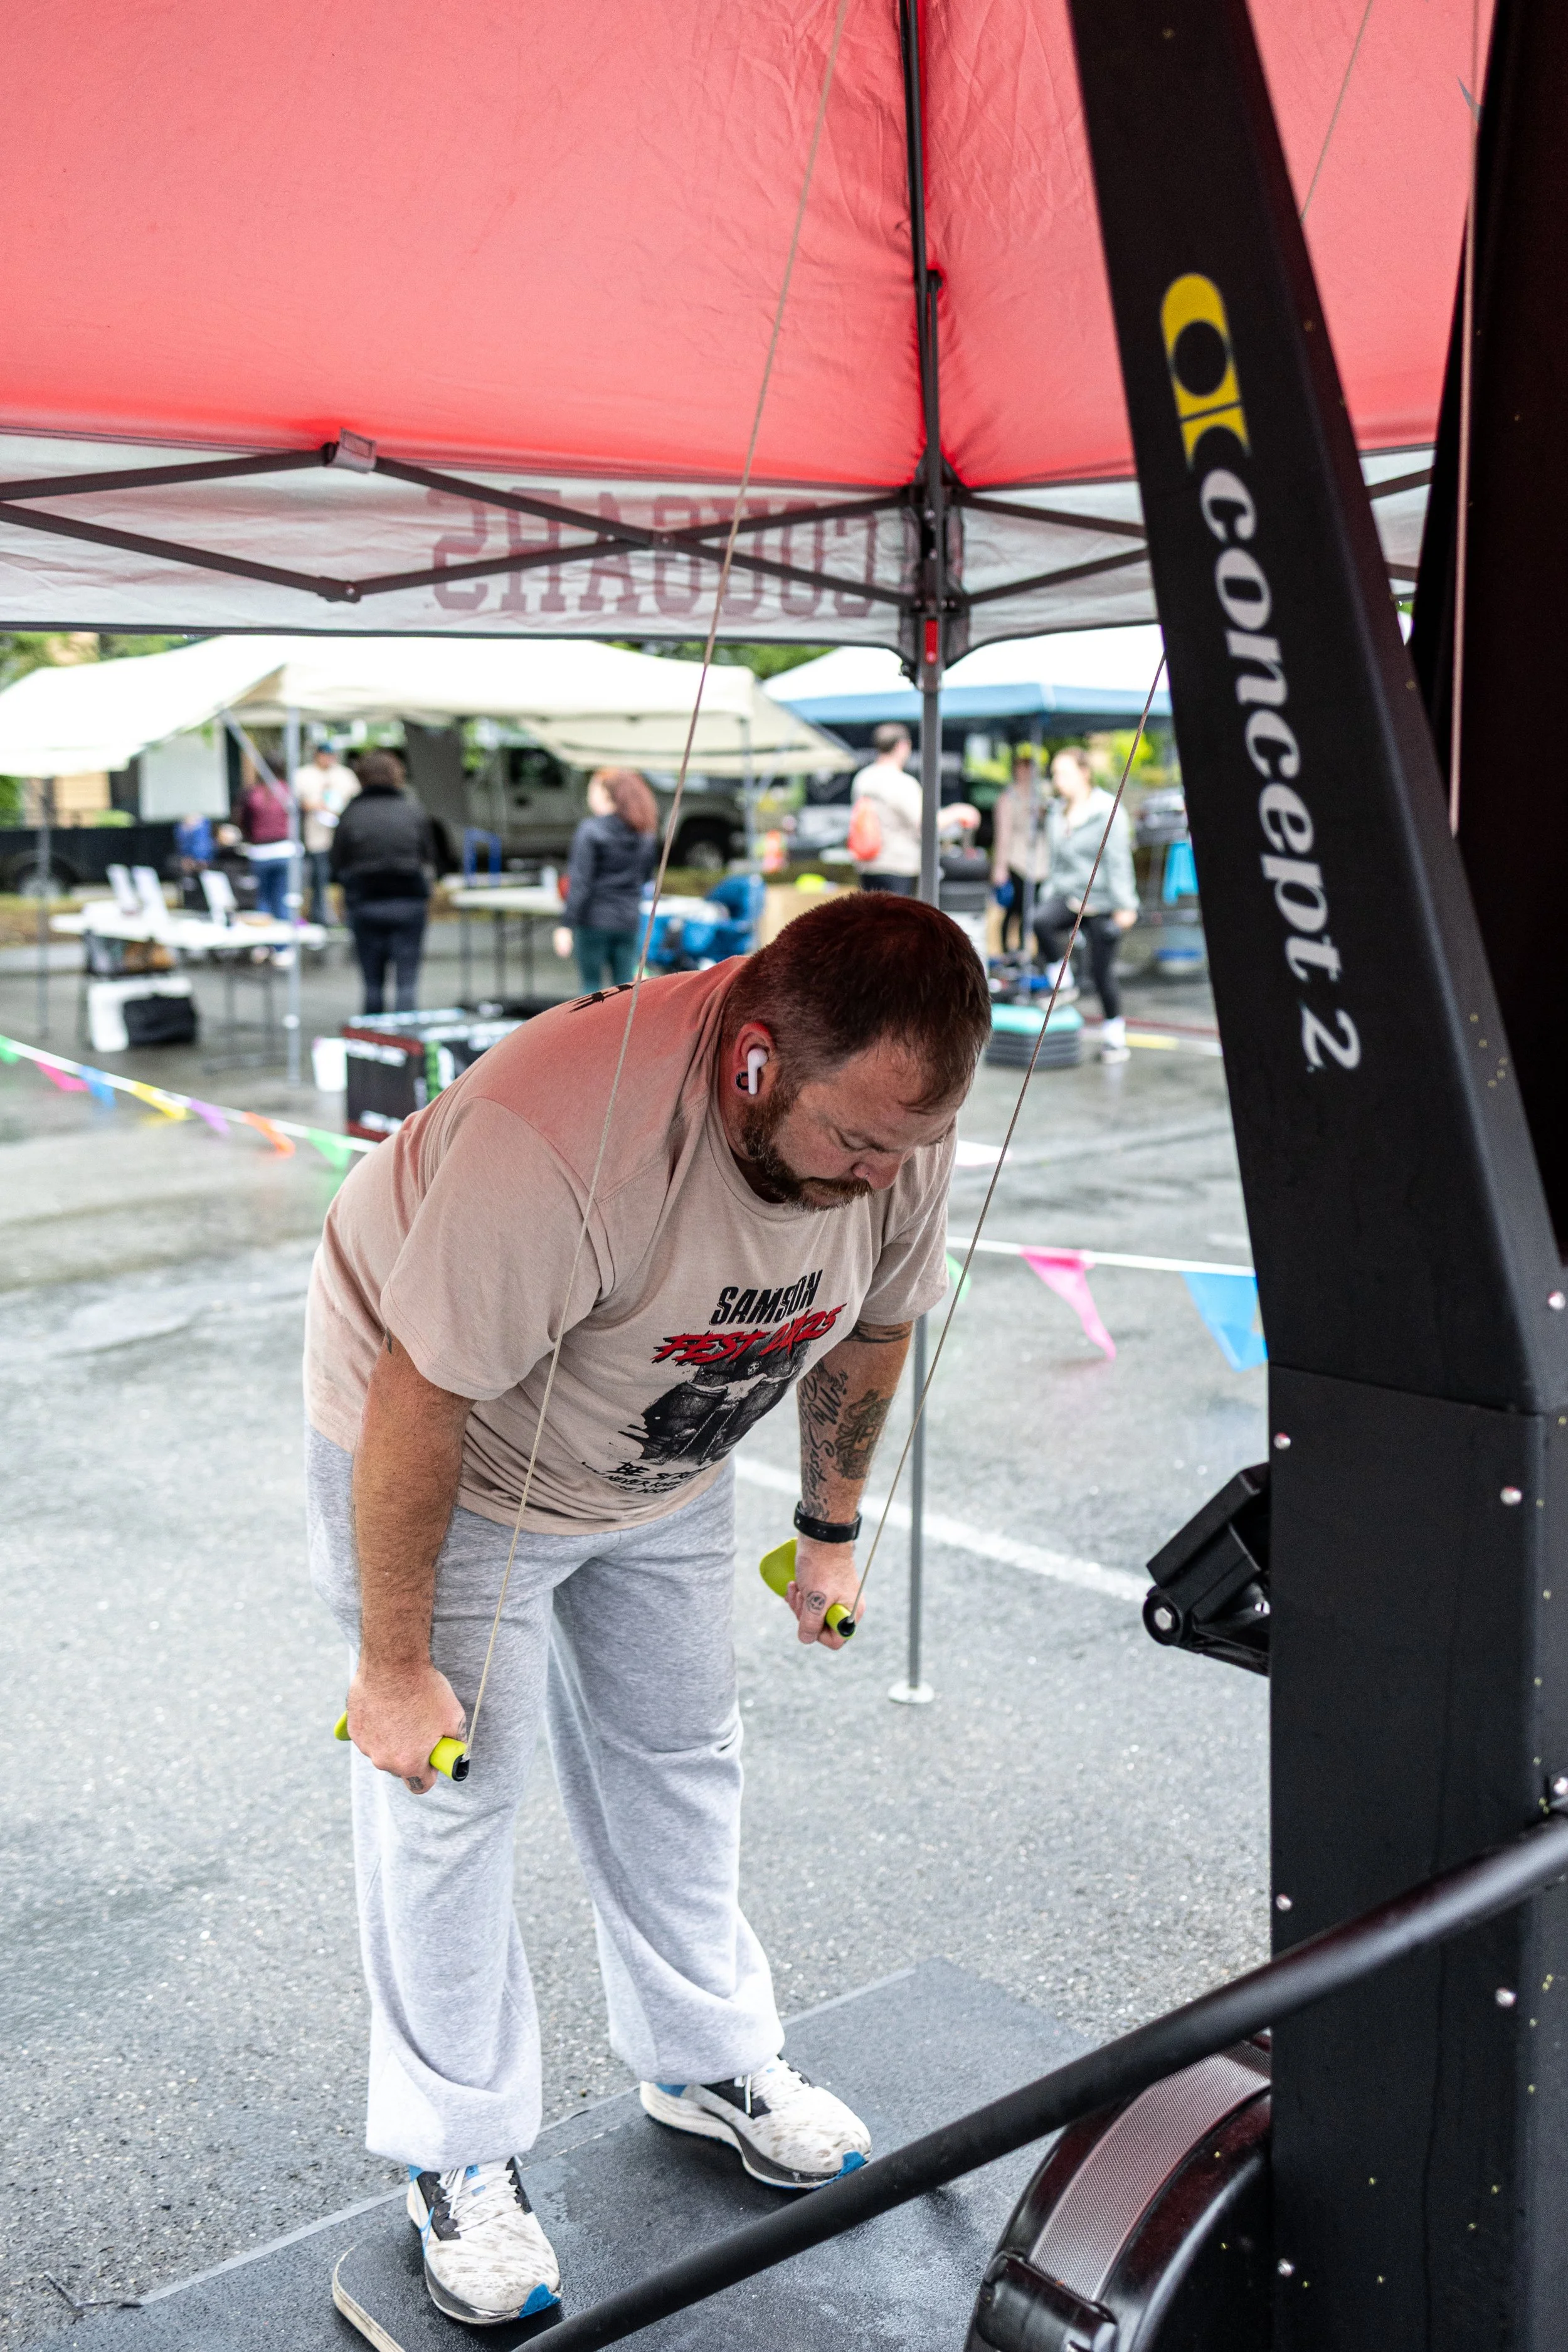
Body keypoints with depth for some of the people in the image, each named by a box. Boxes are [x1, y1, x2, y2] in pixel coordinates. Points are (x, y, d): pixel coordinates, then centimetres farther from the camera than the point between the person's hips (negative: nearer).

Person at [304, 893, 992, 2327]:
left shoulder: (895, 1111, -21)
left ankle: (706, 2061, 36)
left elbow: (870, 1322, -1)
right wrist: (394, 1668, -22)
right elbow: (416, 1407, -33)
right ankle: (459, 2153, 22)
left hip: (667, 1463, 6)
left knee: (678, 1756, 15)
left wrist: (832, 1528, 10)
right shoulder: (560, 1141, -42)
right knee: (449, 1797, 2)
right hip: (450, 1458, -5)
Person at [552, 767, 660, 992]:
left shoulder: (589, 830, -11)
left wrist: (567, 926, -13)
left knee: (592, 987, 3)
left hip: (594, 919, -5)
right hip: (629, 920, 5)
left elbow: (580, 883, -14)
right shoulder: (646, 833, 7)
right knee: (625, 989, 8)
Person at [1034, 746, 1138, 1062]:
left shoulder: (1108, 811, -10)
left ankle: (1114, 1032, 19)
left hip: (1101, 901, -5)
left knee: (1102, 968, 0)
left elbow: (1118, 861, -12)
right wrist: (1053, 892, 16)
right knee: (1042, 920, -29)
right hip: (1067, 895, 5)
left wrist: (1124, 905, -14)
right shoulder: (1056, 813, 9)